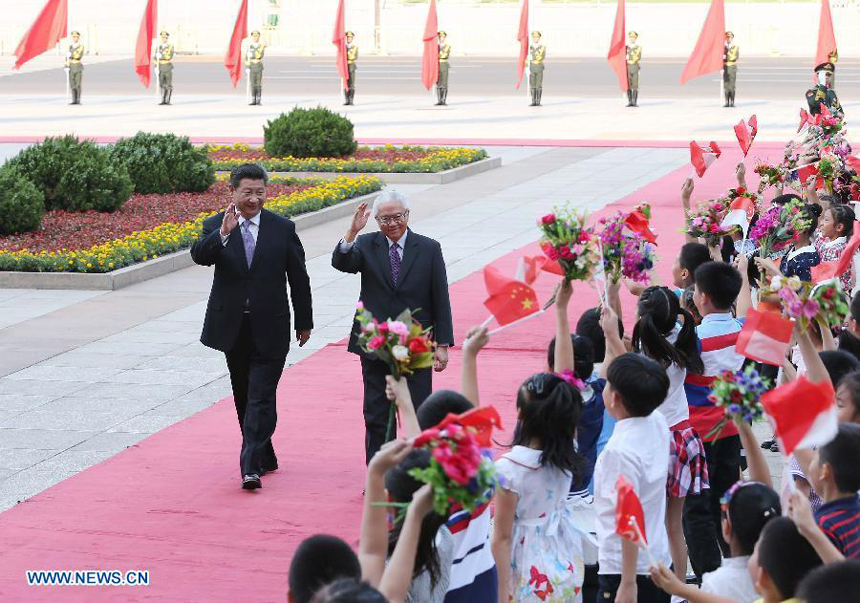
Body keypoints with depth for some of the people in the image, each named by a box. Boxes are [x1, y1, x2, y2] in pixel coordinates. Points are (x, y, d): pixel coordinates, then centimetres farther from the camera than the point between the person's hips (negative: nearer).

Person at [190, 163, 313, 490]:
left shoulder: (283, 228, 0)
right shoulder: (215, 226, 0)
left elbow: (298, 278, 7)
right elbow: (199, 255, -21)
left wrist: (304, 322, 10)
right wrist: (223, 233, -37)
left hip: (270, 330, -2)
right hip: (233, 328, 2)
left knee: (261, 398, -10)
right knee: (244, 397, 14)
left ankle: (251, 467, -15)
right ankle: (265, 458, 28)